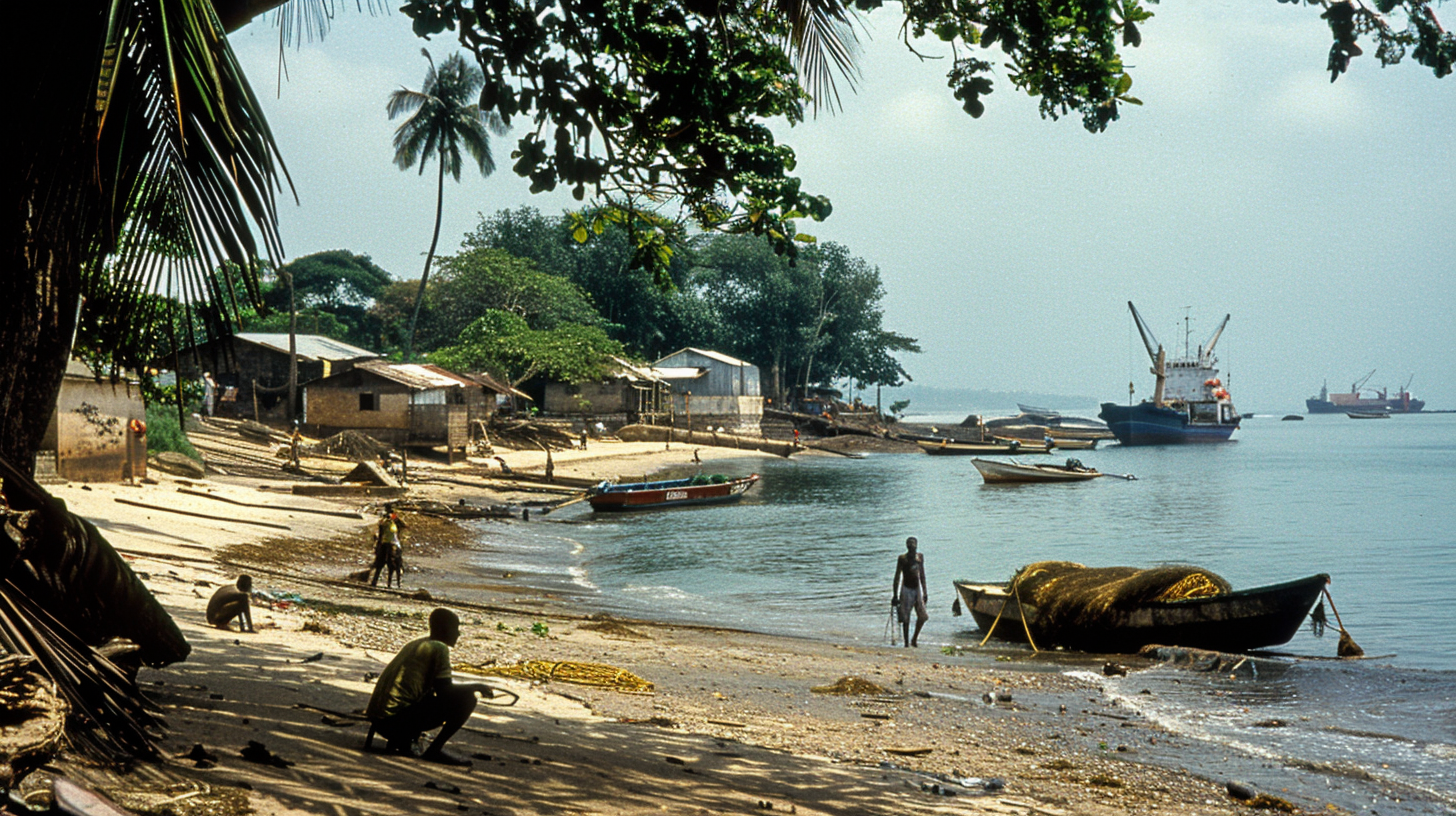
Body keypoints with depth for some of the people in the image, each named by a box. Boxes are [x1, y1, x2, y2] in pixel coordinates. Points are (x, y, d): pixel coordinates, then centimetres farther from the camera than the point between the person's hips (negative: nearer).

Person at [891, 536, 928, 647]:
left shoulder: (920, 557, 8)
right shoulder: (902, 558, -6)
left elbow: (922, 575, 15)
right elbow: (897, 577, -5)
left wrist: (924, 592, 12)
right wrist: (895, 595, -8)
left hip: (917, 589, 4)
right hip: (906, 589, -4)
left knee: (923, 616, -4)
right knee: (906, 618, -2)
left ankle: (914, 638, 15)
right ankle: (906, 642, 8)